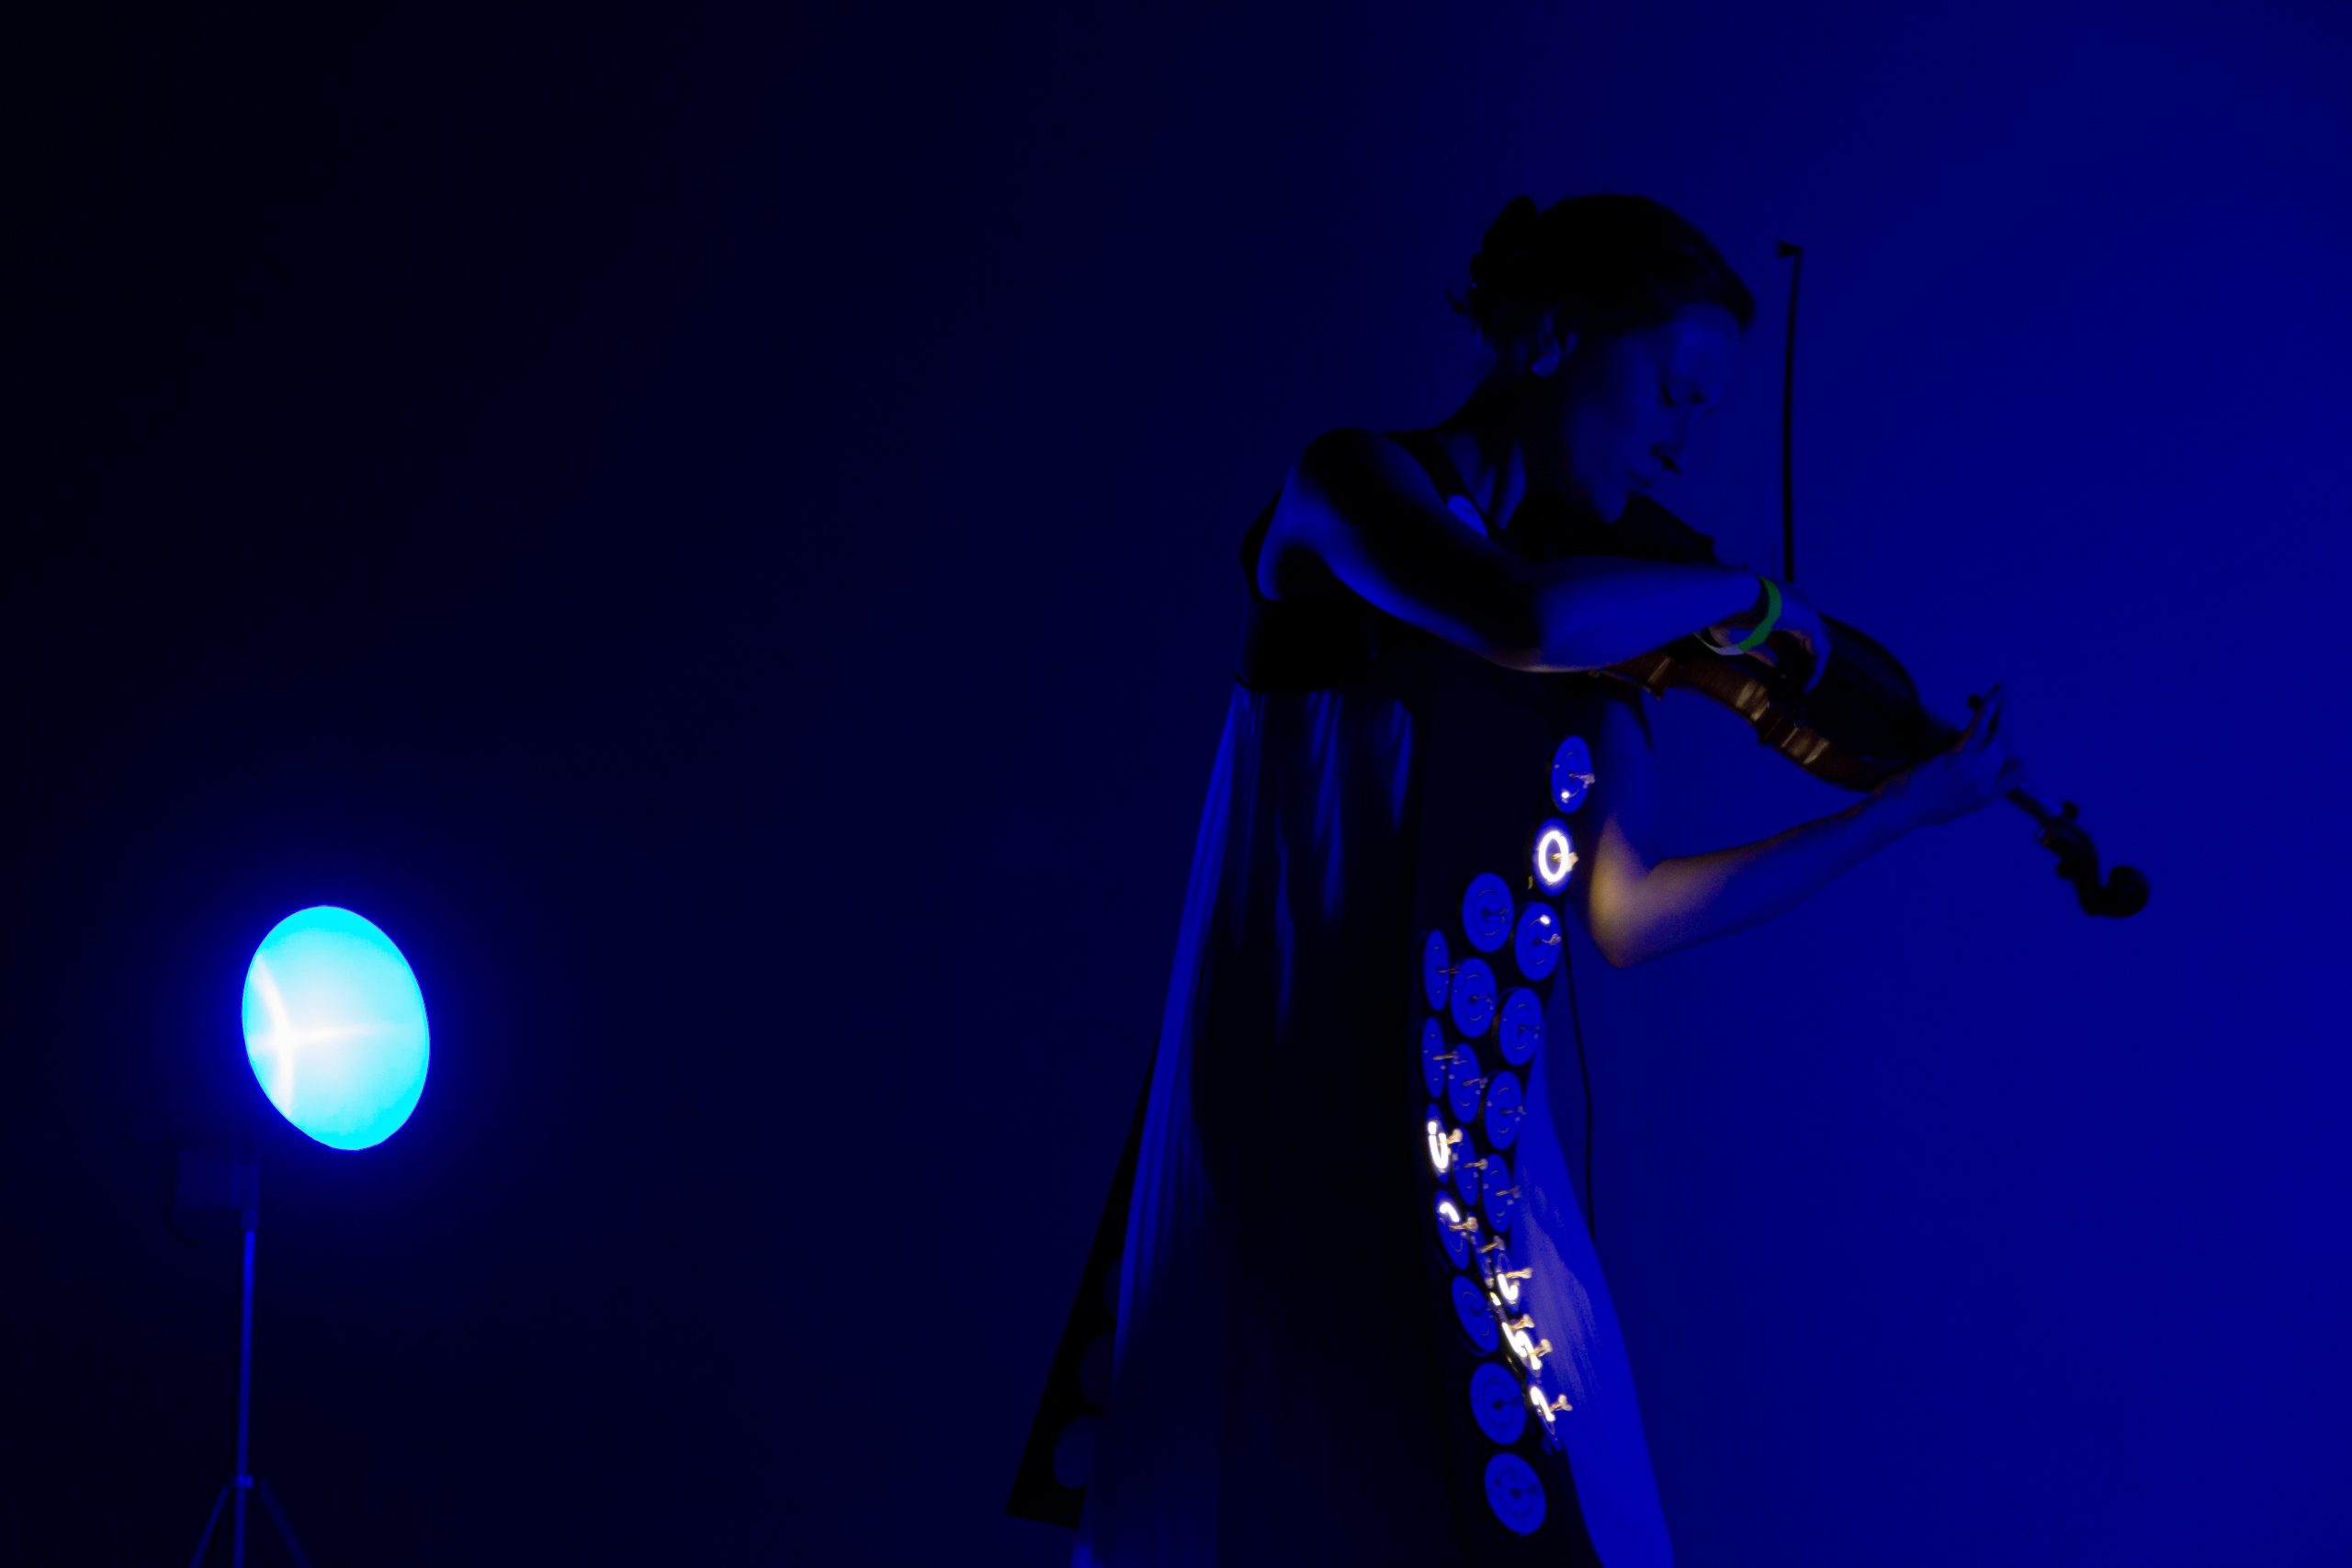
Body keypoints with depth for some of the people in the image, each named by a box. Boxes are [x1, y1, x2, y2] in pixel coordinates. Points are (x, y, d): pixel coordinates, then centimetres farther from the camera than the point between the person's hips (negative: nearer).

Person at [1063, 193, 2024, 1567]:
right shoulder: (1354, 485, -7)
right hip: (1301, 1108, -6)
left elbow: (1628, 913, 7)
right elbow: (1532, 619, -29)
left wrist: (1900, 810, 7)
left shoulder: (1601, 604, 12)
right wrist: (1743, 592, -13)